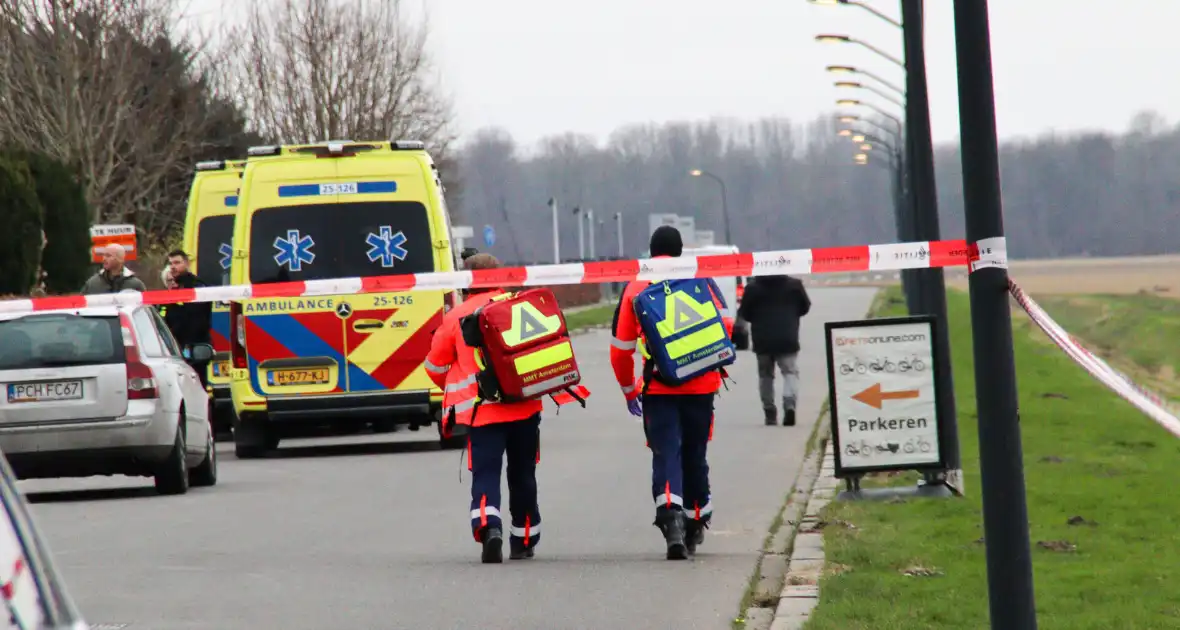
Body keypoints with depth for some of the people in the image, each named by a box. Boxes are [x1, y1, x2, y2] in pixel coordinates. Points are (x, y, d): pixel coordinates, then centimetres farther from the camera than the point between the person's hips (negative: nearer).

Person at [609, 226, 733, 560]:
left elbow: (621, 347, 8)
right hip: (701, 384, 1)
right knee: (695, 453, 14)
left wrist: (629, 389, 20)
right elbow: (725, 324, -2)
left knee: (666, 453, -4)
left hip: (658, 387, -1)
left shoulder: (634, 287, 6)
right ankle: (696, 522, 24)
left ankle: (672, 519, -27)